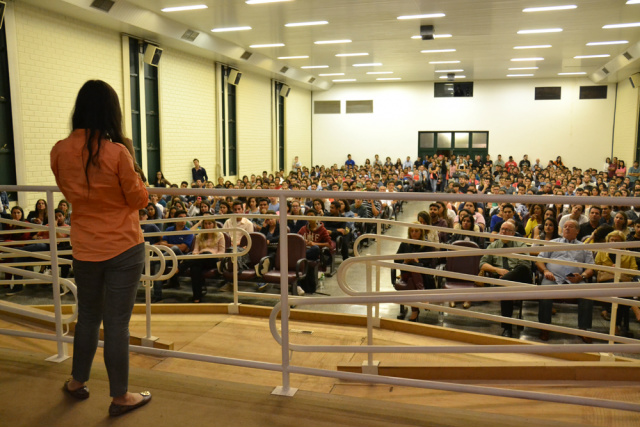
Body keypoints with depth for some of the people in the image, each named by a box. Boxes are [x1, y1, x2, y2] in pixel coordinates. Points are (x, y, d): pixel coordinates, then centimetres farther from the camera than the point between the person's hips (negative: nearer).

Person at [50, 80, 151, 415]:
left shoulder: (59, 151, -3)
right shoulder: (116, 152, -18)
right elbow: (139, 200, -8)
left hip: (84, 249, 5)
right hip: (124, 248, -5)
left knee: (87, 315, 22)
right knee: (117, 323, 4)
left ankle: (77, 382, 40)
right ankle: (120, 397, 19)